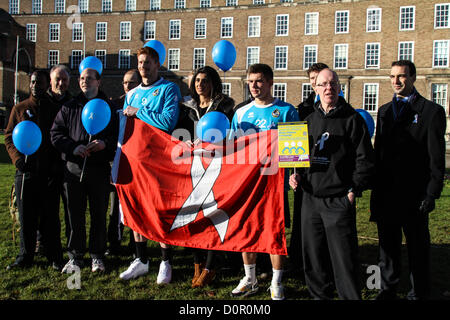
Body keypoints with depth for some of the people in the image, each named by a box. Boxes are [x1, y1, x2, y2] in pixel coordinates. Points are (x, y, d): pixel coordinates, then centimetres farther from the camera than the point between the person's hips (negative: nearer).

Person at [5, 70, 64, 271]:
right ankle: (25, 256, 19)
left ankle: (54, 257, 13)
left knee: (50, 216, 3)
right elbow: (9, 137, 11)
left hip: (50, 172, -2)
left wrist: (58, 162, -6)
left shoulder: (55, 109, 8)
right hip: (25, 172, 2)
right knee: (26, 216, 7)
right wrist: (17, 158, -6)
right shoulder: (19, 109, 12)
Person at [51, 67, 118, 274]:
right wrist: (73, 147, -9)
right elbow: (56, 133, 8)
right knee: (75, 214, 5)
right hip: (73, 167, 1)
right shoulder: (69, 107, 13)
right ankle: (75, 256, 17)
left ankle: (97, 255, 17)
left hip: (99, 169, -1)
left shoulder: (109, 107, 10)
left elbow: (119, 134, 6)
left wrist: (105, 143, -13)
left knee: (99, 214, 5)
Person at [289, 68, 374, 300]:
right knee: (313, 255, 13)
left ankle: (351, 296, 14)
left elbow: (365, 159, -5)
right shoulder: (309, 120, 14)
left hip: (339, 201, -5)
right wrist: (297, 175, 5)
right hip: (310, 199, 5)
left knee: (344, 258, -1)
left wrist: (353, 191, -9)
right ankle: (320, 295, 29)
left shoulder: (352, 119, -2)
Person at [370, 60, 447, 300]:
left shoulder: (431, 111, -3)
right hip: (386, 194, 5)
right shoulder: (385, 111, 13)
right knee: (388, 245, 14)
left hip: (414, 195, -5)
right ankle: (387, 290, 29)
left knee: (418, 248, 8)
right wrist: (376, 189, 9)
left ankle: (418, 294, 23)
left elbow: (437, 158, -7)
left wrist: (432, 194, -12)